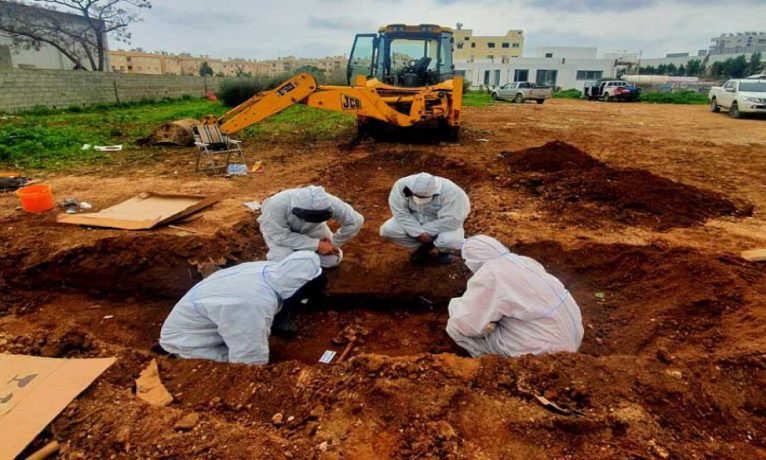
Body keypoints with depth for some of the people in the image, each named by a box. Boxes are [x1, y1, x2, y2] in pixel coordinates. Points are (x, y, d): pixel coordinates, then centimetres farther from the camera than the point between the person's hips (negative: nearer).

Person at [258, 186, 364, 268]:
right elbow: (280, 236, -34)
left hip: (310, 229, 2)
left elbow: (355, 221, -24)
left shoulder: (329, 203, -38)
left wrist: (333, 243, -18)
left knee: (333, 260, -5)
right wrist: (316, 245, -36)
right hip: (277, 229, -2)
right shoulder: (277, 204, -43)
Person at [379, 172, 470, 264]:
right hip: (415, 221, 3)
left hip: (442, 225, -3)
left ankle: (444, 251, 6)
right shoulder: (402, 185, -25)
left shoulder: (451, 192, -32)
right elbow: (401, 214, -21)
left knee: (451, 241, -35)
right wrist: (419, 233, -28)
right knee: (387, 230, -18)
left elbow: (448, 221, -29)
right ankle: (425, 246, 4)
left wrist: (427, 232, -24)